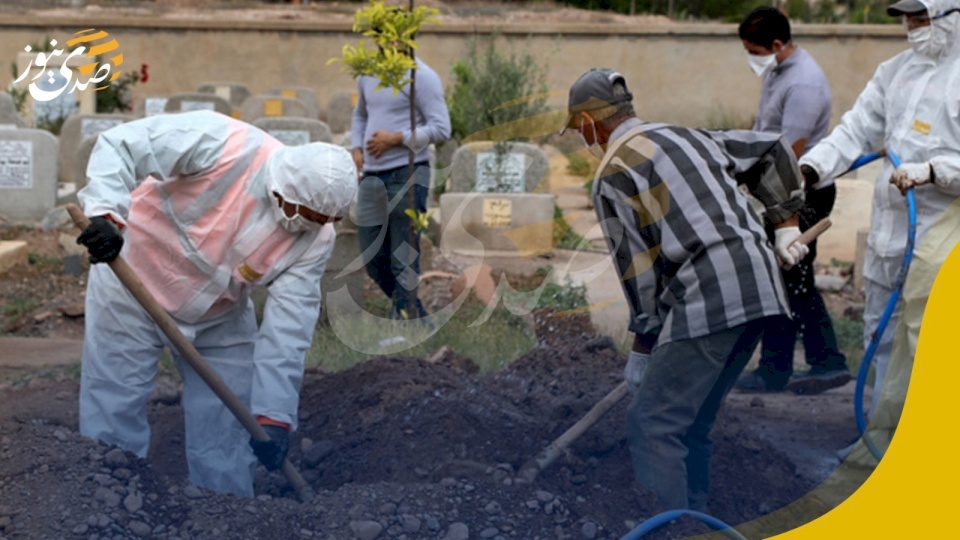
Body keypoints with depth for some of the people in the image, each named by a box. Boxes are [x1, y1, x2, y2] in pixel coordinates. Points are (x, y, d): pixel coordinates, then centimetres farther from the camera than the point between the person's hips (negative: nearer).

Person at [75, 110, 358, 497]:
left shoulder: (315, 237, -17)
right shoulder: (223, 145, -31)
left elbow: (288, 328, -19)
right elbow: (119, 146, -28)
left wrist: (274, 415, -23)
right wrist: (106, 213, -44)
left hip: (220, 319, 4)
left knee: (227, 438, 6)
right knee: (114, 422, -1)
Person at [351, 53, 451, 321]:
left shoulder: (421, 76, -9)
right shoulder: (367, 74, 13)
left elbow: (441, 128, -13)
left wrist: (395, 138, -17)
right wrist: (357, 148, 11)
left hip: (407, 175, -8)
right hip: (372, 177, 8)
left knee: (403, 261, -3)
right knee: (373, 258, 11)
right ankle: (419, 320, 28)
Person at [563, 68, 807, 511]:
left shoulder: (614, 172, -1)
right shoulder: (687, 136, 23)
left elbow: (638, 265, -3)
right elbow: (772, 149, 29)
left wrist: (642, 345, 6)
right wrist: (787, 223, 28)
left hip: (708, 298, -9)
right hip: (761, 285, 9)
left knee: (652, 425, -5)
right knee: (691, 423, 17)